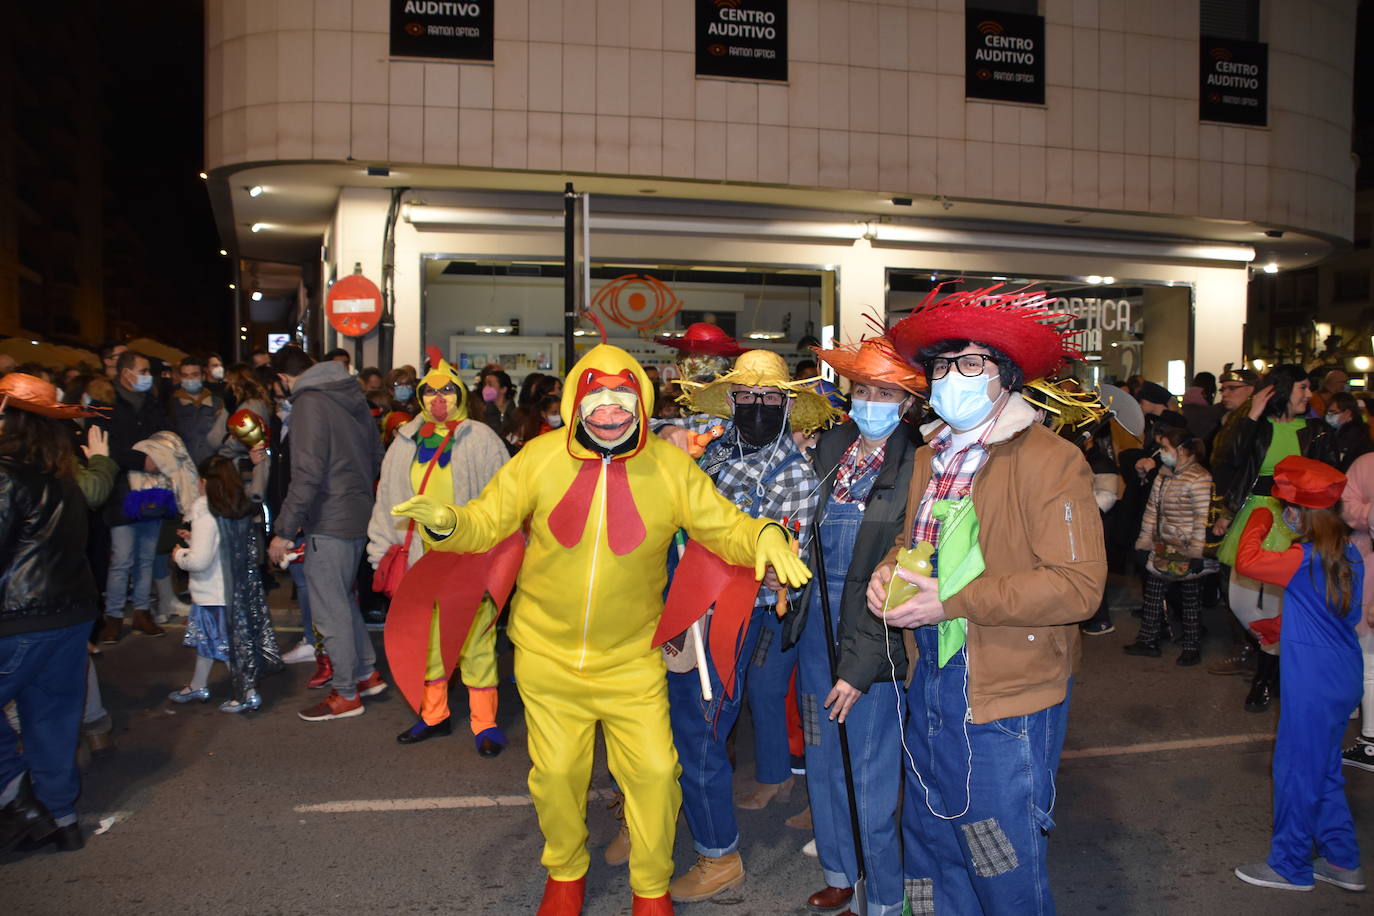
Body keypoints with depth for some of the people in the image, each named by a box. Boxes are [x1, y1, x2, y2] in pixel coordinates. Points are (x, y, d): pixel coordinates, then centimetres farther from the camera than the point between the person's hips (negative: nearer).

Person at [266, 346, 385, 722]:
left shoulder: (309, 403, -15)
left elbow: (307, 474, -22)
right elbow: (376, 458, 17)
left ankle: (346, 694, 12)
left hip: (329, 522, -9)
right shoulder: (353, 397, 11)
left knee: (330, 607, 2)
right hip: (359, 516, 9)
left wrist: (284, 530, -18)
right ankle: (367, 674, 29)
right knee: (342, 599, 22)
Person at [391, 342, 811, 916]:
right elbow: (487, 522, -4)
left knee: (655, 772, 1)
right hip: (548, 658, 0)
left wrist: (764, 535, -25)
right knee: (556, 773, 13)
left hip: (631, 661, 0)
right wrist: (447, 523, -26)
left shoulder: (670, 467, -8)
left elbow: (726, 528, -3)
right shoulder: (540, 458, -9)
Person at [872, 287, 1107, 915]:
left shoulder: (1051, 461, -16)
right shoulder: (932, 456, 9)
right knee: (930, 850, 21)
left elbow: (1078, 585, -22)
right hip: (929, 685, 7)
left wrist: (952, 602, -24)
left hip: (1004, 702, -7)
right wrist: (888, 569, -2)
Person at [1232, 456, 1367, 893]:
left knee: (1296, 773, 6)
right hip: (1341, 679, 9)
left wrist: (1258, 522, -9)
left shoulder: (1306, 559, -23)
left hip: (1313, 685, -9)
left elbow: (1246, 561, -25)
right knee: (1324, 771, 21)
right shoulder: (1348, 554, 5)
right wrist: (1278, 627, 18)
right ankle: (1342, 862, 31)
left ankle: (1290, 867, 19)